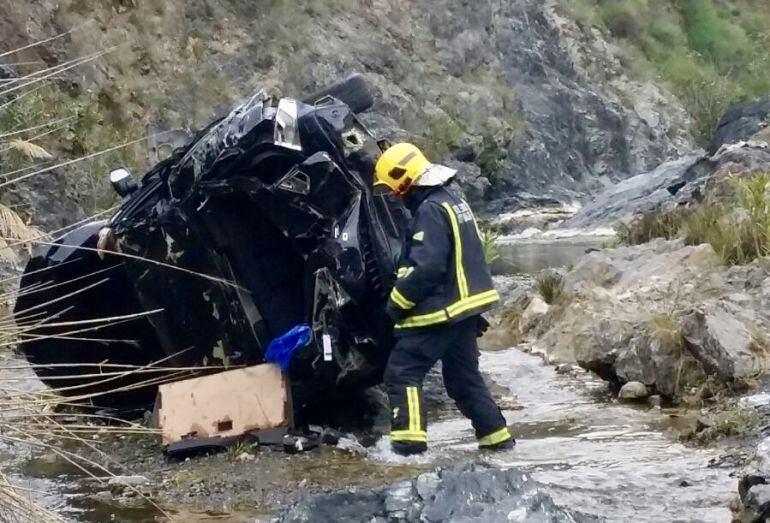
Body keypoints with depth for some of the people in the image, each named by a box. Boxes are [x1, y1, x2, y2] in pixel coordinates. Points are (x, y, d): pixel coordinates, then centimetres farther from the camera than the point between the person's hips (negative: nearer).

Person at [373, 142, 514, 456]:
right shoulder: (451, 199, 13)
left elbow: (425, 268, -24)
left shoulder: (431, 210, -18)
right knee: (463, 376, 19)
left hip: (440, 310, -10)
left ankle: (409, 442, -13)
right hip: (464, 306, 10)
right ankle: (497, 436, 22)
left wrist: (397, 302, -14)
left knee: (401, 372, -7)